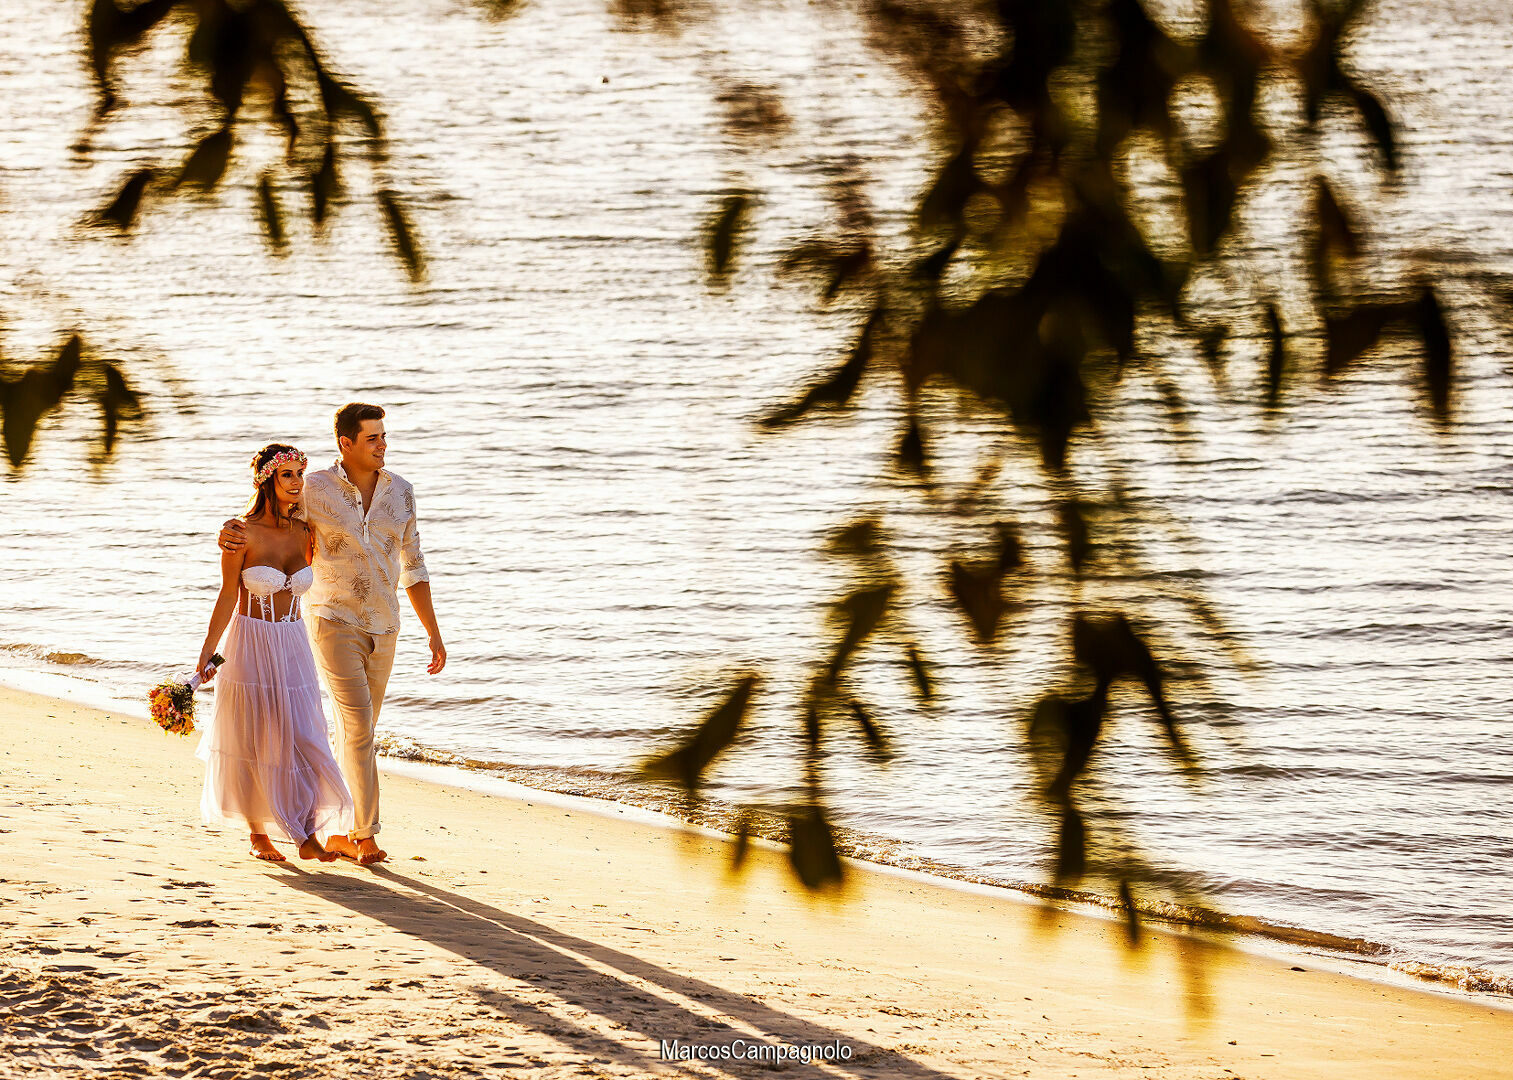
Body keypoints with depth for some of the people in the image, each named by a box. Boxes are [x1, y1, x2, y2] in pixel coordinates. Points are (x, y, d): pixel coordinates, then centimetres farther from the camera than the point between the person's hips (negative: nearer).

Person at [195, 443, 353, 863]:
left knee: (302, 739, -4)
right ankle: (259, 835, 19)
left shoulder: (304, 532, 2)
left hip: (293, 647, 4)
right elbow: (227, 597, -7)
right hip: (250, 645, -4)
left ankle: (308, 836, -3)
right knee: (254, 743, 4)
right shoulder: (243, 533, -11)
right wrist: (206, 653, -9)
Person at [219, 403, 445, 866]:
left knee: (356, 731, 10)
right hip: (333, 623, -5)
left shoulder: (399, 492, 3)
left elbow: (413, 568, 10)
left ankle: (341, 833, 19)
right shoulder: (316, 489, -9)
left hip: (381, 628, 5)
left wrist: (434, 634, 8)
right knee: (359, 724, -16)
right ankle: (365, 834, -13)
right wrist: (233, 534, -24)